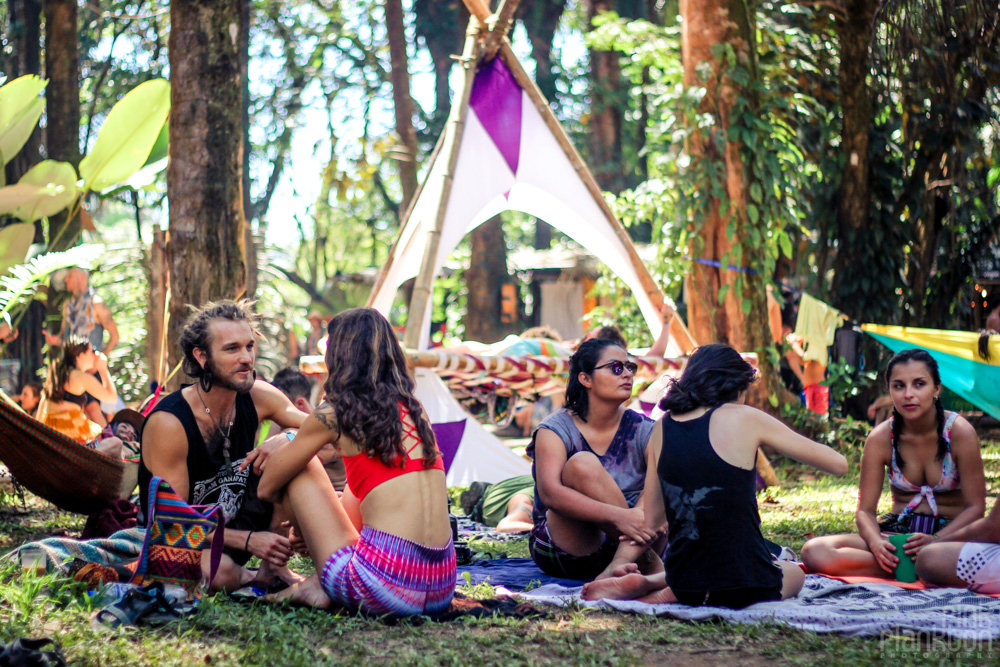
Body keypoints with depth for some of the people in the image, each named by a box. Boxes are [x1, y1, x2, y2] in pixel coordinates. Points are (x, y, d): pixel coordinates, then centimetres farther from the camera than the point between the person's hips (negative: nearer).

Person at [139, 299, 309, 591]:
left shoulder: (257, 397, -9)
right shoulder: (168, 423, -25)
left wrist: (286, 440, -27)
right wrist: (249, 540, -31)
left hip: (239, 520, 6)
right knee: (219, 572, -40)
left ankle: (274, 567, -3)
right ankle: (251, 578, 0)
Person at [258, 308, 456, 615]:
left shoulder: (335, 415, -2)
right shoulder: (413, 409, 15)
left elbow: (267, 487, 10)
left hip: (384, 588, -6)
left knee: (299, 468, 12)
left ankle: (321, 585, 11)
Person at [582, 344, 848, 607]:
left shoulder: (663, 426, 7)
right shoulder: (743, 419, -6)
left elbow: (649, 518, 10)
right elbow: (838, 463, -1)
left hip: (685, 584, 7)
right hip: (745, 585, -7)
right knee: (794, 572, 30)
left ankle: (644, 584, 8)